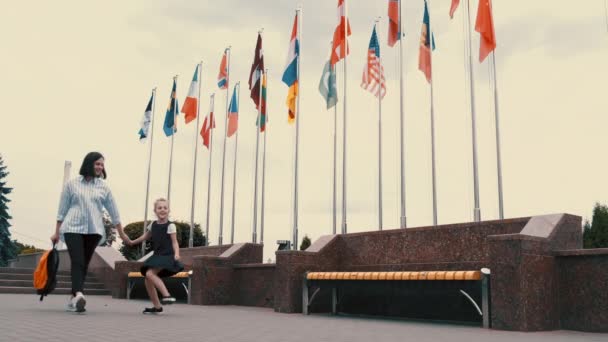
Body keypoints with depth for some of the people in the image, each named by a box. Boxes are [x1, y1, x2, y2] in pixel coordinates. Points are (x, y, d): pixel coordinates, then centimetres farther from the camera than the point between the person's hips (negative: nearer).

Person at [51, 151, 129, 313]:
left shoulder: (103, 186, 10)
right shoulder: (72, 184, 5)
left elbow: (113, 211, 13)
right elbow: (62, 209, 9)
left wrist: (122, 233, 14)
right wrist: (56, 232, 9)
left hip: (94, 230, 2)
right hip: (73, 228, -2)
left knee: (84, 264, 3)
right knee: (77, 261, -17)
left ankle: (73, 299, 9)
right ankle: (79, 294, -32)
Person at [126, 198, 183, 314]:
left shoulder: (170, 226, -7)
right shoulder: (153, 225, 10)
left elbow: (174, 242, -11)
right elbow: (145, 237, 24)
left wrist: (176, 253, -27)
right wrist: (131, 242, 20)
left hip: (167, 256, -7)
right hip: (156, 256, 7)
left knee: (149, 274, -25)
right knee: (148, 280, 5)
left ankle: (167, 296, -26)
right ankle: (157, 306, 17)